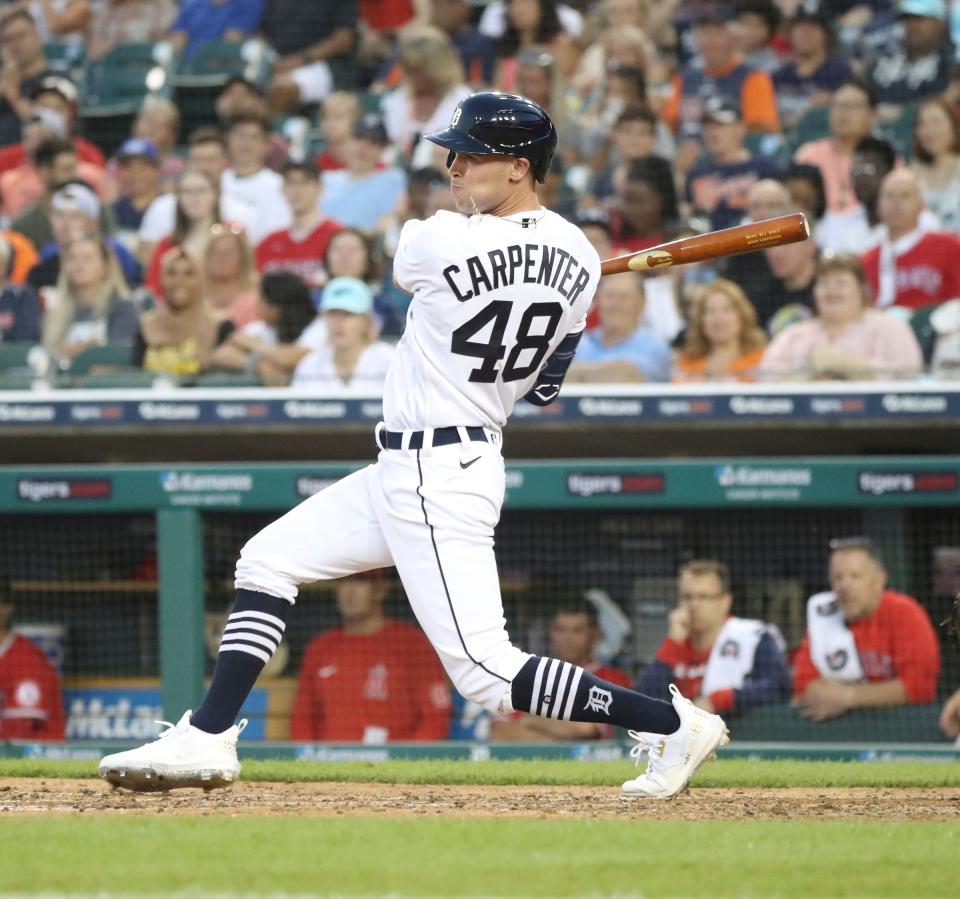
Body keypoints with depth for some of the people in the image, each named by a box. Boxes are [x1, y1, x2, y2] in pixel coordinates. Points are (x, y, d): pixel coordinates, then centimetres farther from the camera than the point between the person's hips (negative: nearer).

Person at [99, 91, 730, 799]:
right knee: (267, 561, 16)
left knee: (487, 673, -9)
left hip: (437, 480, -10)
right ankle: (207, 739, 15)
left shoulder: (436, 241, -18)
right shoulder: (580, 259, 2)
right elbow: (546, 387, 11)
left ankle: (672, 722, -4)